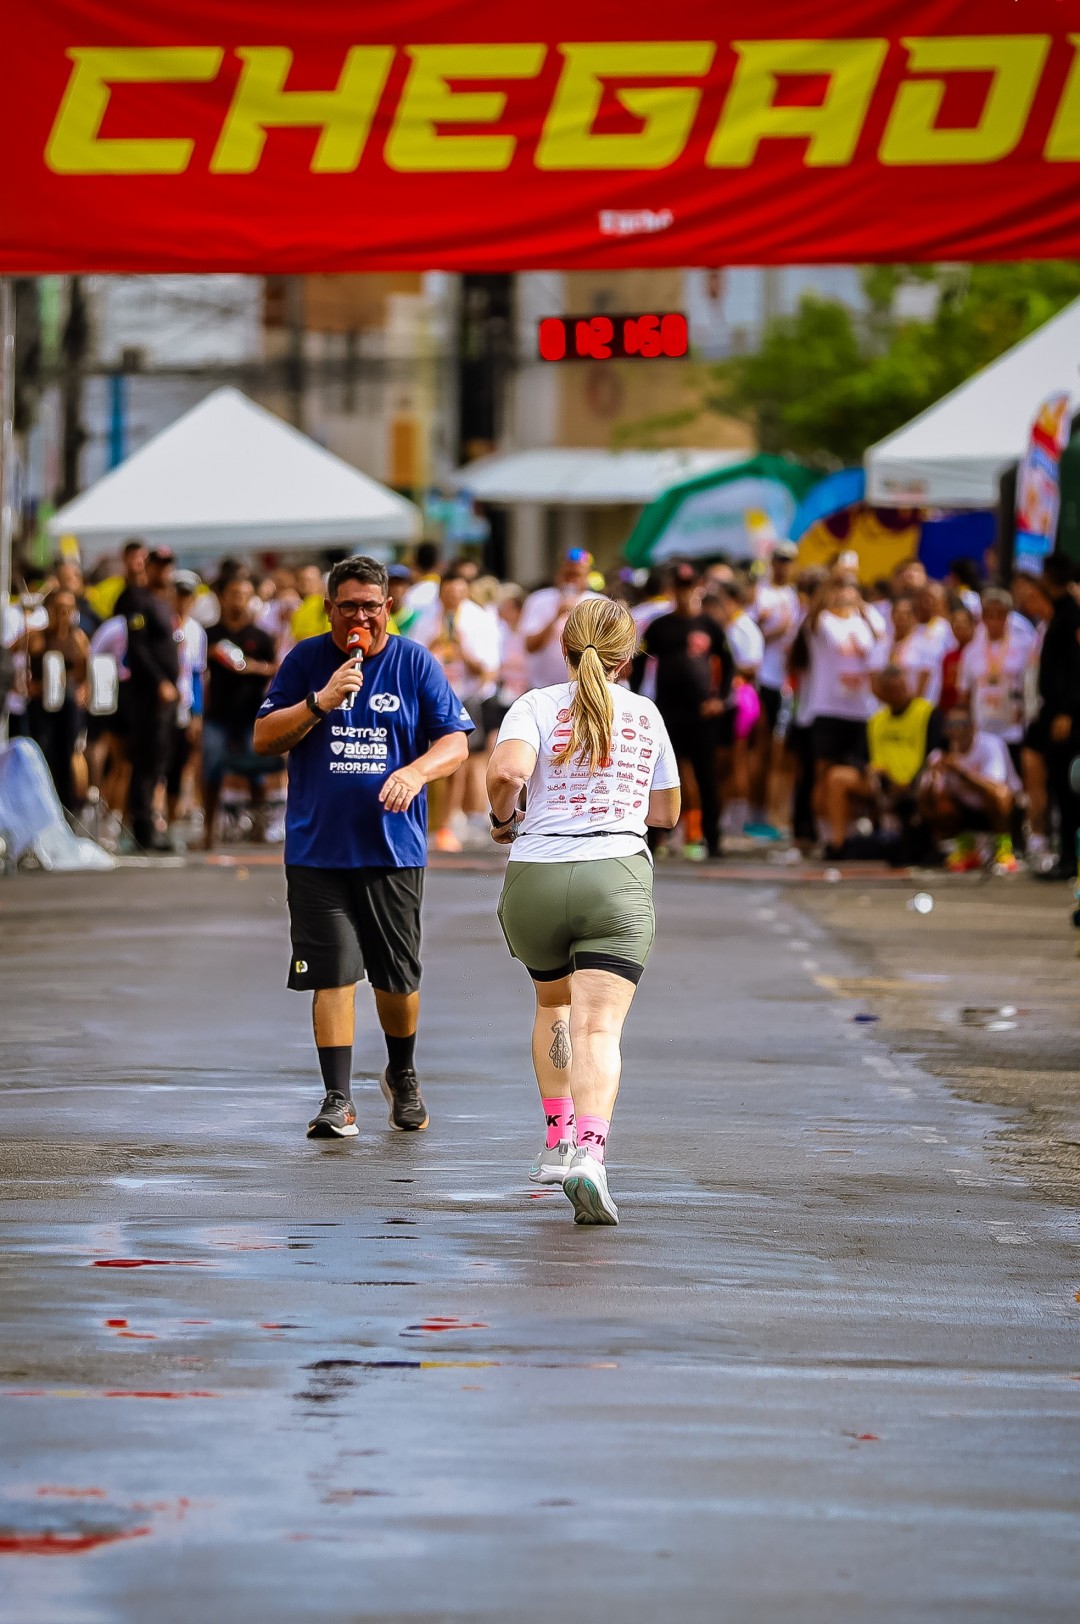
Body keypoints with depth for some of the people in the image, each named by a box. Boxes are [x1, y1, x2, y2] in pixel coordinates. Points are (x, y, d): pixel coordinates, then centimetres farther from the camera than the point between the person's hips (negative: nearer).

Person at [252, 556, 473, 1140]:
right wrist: (319, 704, -14)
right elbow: (264, 740, 1)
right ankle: (338, 1100, -4)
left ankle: (402, 1076, 33)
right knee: (332, 973, -7)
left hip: (394, 848, 0)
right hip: (317, 847, 0)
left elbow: (455, 741, 1)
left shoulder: (416, 664, 3)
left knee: (397, 978, 7)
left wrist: (415, 771, -20)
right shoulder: (305, 661, 4)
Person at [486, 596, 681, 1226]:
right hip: (618, 878, 0)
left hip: (535, 874, 0)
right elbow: (666, 813, 21)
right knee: (598, 1028, -11)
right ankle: (589, 1151, -32)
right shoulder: (646, 715, 12)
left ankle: (560, 1136, 24)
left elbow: (507, 772, -17)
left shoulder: (537, 706, 3)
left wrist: (504, 819, 3)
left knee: (553, 1004, 27)